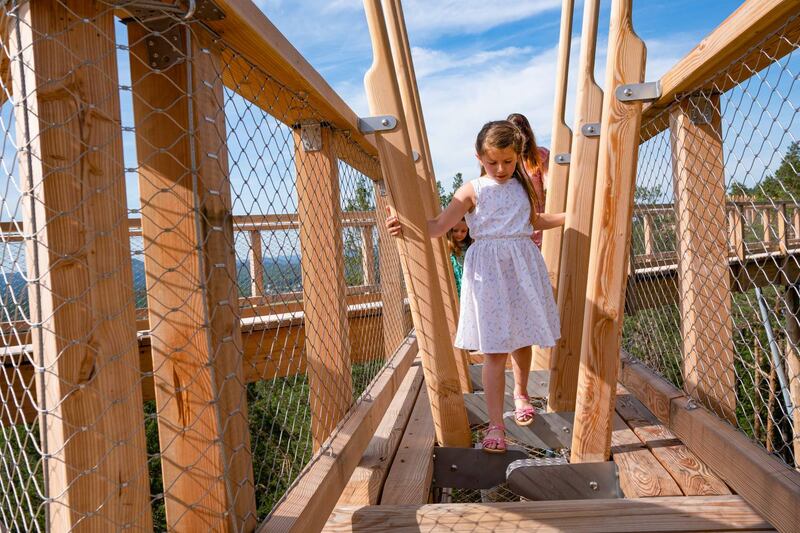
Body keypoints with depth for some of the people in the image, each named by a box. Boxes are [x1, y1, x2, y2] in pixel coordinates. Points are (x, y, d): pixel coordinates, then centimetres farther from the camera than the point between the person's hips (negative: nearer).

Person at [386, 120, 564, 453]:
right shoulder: (472, 191, -2)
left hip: (523, 267, 4)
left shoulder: (523, 187, 13)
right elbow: (438, 226, -10)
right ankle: (496, 424, 2)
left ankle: (521, 395, 43)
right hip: (488, 270, -4)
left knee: (523, 339, 15)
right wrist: (405, 227, -26)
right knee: (494, 351, -5)